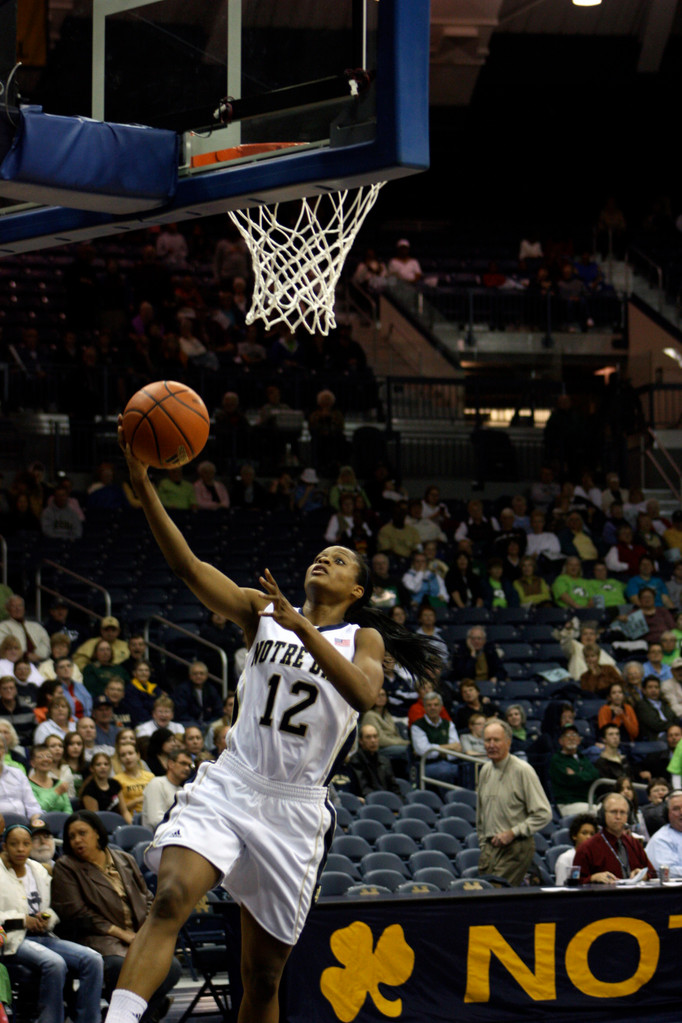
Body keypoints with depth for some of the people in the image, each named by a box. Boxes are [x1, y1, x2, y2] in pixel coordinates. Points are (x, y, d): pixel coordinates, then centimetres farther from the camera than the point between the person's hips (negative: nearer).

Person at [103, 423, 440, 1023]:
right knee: (171, 899, -27)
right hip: (229, 786, 0)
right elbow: (188, 567, -3)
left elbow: (364, 693, -17)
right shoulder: (263, 611, 11)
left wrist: (301, 627, -28)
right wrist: (143, 485, -15)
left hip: (295, 809, 0)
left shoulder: (363, 639, 7)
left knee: (263, 975, 7)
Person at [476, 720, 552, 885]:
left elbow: (543, 814, -11)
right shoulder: (485, 771, 12)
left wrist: (512, 833, -13)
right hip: (490, 848, 7)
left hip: (515, 848, -7)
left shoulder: (523, 771, -9)